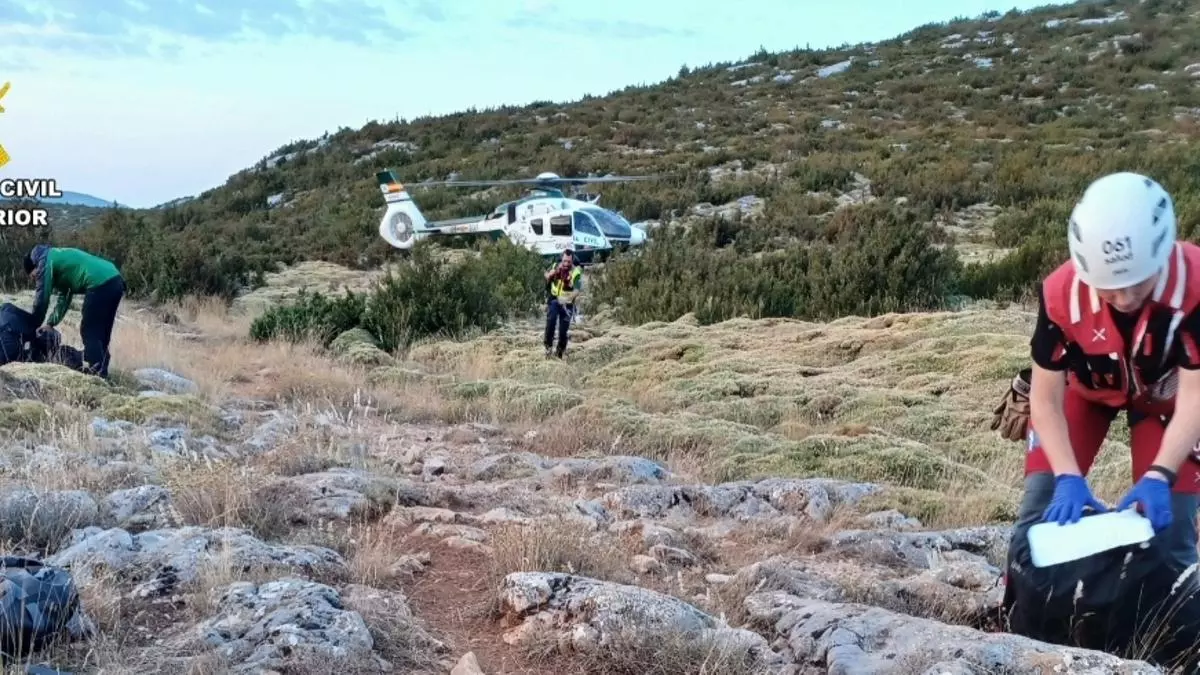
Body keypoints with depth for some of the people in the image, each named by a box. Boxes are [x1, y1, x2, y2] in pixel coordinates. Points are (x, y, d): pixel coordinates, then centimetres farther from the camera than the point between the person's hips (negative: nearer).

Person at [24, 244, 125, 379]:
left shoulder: (45, 261, 5)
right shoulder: (58, 258, 32)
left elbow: (42, 298, 7)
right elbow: (64, 299, 35)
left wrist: (32, 327, 19)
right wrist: (51, 323, 32)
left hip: (100, 284, -9)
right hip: (115, 281, 9)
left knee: (89, 332, -1)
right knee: (101, 333, 16)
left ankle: (96, 374, -4)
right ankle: (101, 372, 21)